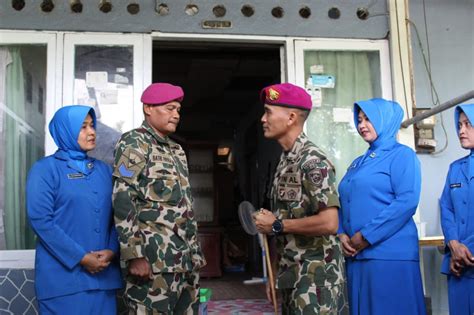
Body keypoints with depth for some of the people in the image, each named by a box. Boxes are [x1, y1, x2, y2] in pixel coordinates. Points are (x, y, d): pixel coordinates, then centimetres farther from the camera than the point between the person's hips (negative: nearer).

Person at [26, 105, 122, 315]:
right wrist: (81, 258, -15)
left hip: (102, 274, 5)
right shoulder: (45, 169, -1)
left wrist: (112, 250, -8)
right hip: (63, 275, -4)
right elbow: (40, 219, -11)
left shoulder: (103, 170, 13)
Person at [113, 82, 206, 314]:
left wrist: (195, 250, 18)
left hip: (186, 258, 8)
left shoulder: (177, 150, 19)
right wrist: (134, 255, -20)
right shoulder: (134, 143, -4)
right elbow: (122, 201, -14)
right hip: (155, 259, -7)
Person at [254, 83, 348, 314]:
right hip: (291, 277, 8)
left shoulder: (313, 161, -16)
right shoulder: (285, 162, 11)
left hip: (315, 278, -8)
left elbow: (329, 223, -26)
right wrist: (276, 275, 16)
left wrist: (276, 225, -16)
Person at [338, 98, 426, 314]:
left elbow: (407, 201, -14)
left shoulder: (401, 155, -1)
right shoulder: (357, 163, 20)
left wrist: (366, 237, -15)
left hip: (390, 254, -7)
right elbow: (343, 204, 19)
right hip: (355, 255, 7)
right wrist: (342, 234, -1)